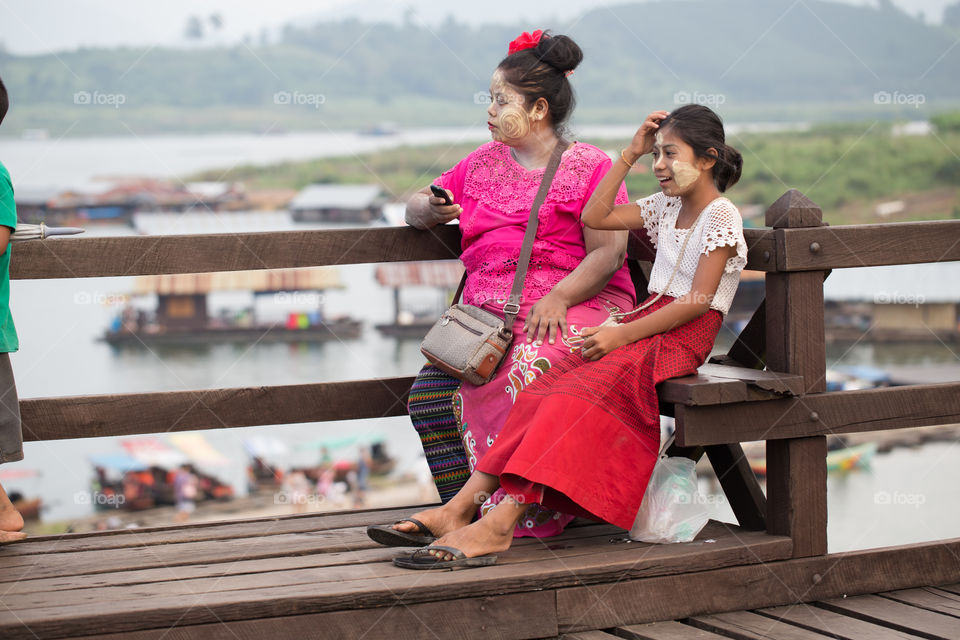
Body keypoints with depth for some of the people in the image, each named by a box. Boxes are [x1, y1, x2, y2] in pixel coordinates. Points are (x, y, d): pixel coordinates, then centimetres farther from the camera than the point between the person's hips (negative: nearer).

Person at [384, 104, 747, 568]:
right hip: (644, 325, 8)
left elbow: (699, 300, -14)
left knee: (583, 389, -32)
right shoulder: (666, 207, 21)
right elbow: (594, 217, 22)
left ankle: (500, 522, -44)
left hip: (681, 338, -7)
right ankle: (459, 508, -31)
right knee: (547, 387, -18)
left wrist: (622, 335, -20)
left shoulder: (720, 216, -4)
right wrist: (630, 154, 16)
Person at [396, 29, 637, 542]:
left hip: (574, 305, -5)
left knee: (528, 372, -37)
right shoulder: (483, 162, 21)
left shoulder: (590, 167, 4)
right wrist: (428, 211, 2)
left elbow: (609, 252, -6)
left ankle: (527, 515, -29)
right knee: (430, 392, -23)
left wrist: (557, 299, -20)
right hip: (487, 307, 5)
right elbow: (416, 207, 28)